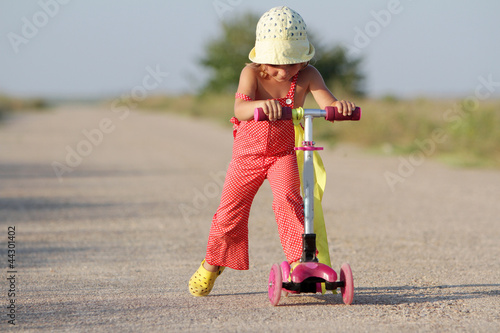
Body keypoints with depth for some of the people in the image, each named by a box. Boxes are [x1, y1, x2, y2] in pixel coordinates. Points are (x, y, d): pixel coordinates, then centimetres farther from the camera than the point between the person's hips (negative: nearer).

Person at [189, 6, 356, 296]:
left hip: (284, 153, 0)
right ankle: (212, 264, 28)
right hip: (248, 153, 0)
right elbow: (240, 109, -38)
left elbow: (328, 104, -29)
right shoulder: (252, 74, -22)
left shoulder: (307, 76, -17)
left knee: (288, 199, -24)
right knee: (231, 208, 6)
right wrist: (261, 104, -61)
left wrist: (340, 106, -53)